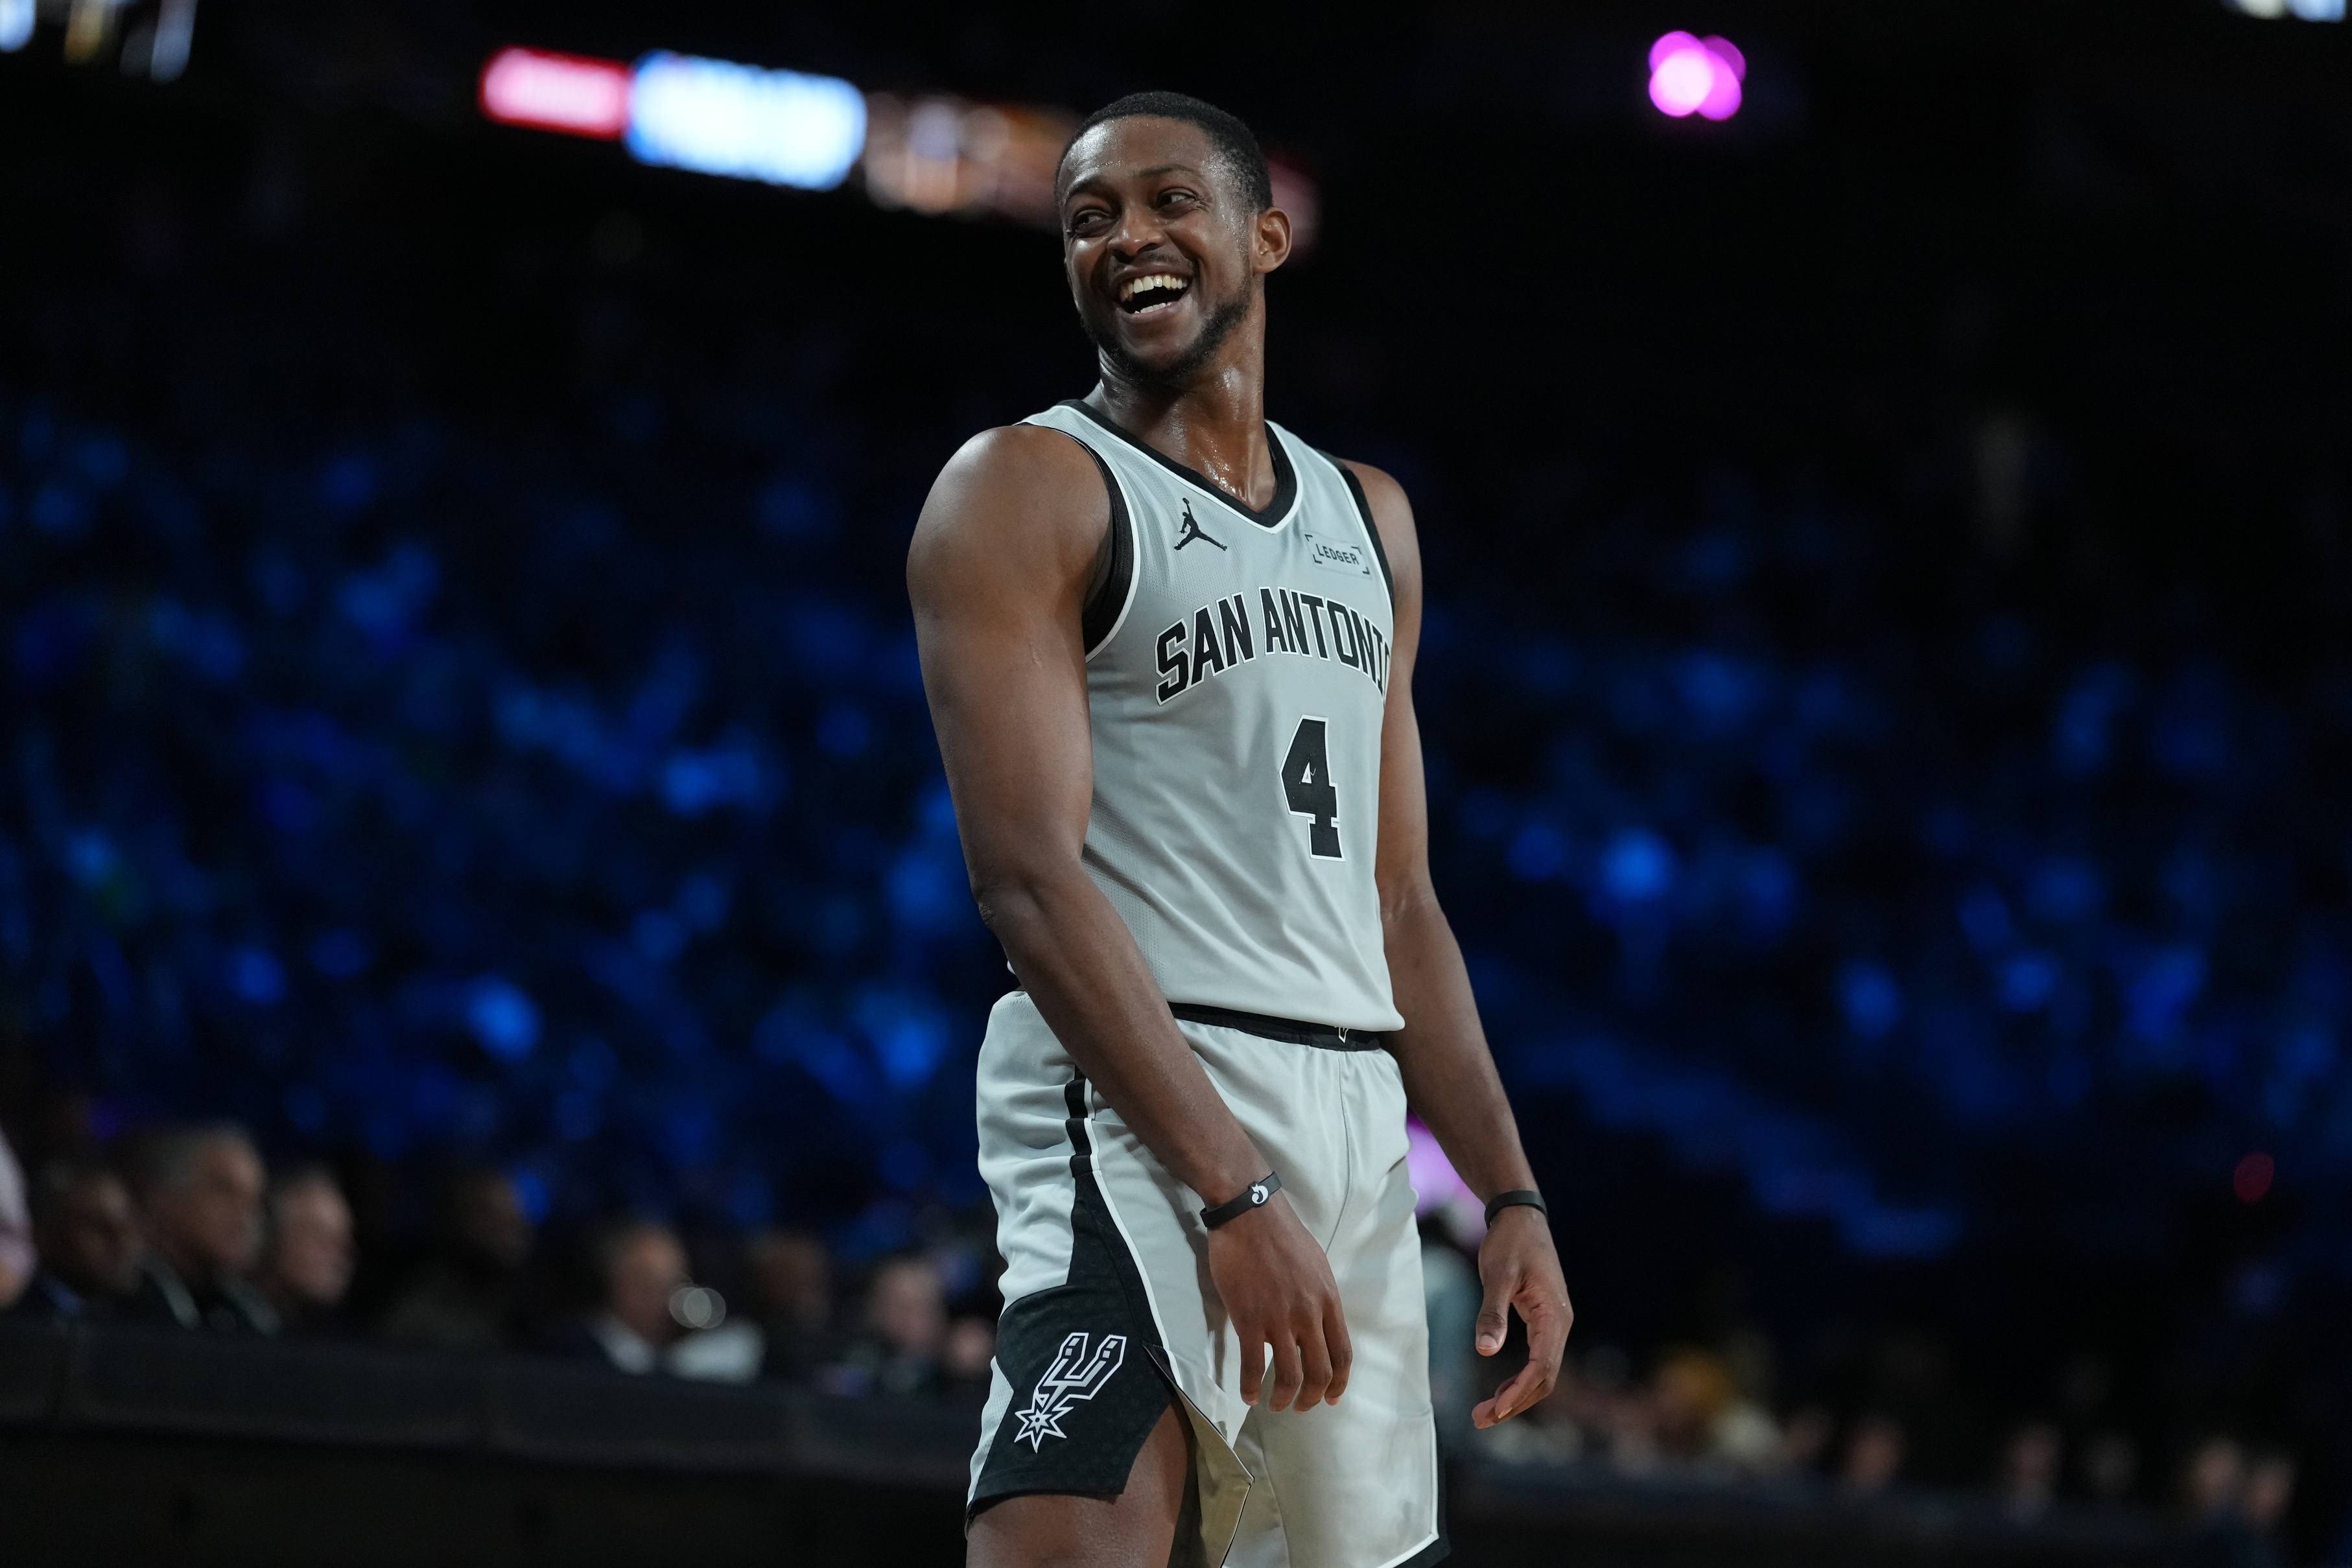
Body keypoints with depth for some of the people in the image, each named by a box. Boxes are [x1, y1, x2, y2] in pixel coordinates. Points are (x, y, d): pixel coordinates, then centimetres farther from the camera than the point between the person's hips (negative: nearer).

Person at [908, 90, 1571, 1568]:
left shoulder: (1368, 518, 19)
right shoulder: (1026, 491, -3)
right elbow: (1030, 880, -14)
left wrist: (1510, 1192, 12)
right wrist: (1233, 1192, -22)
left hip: (1355, 1114, 7)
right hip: (1138, 1104, -7)